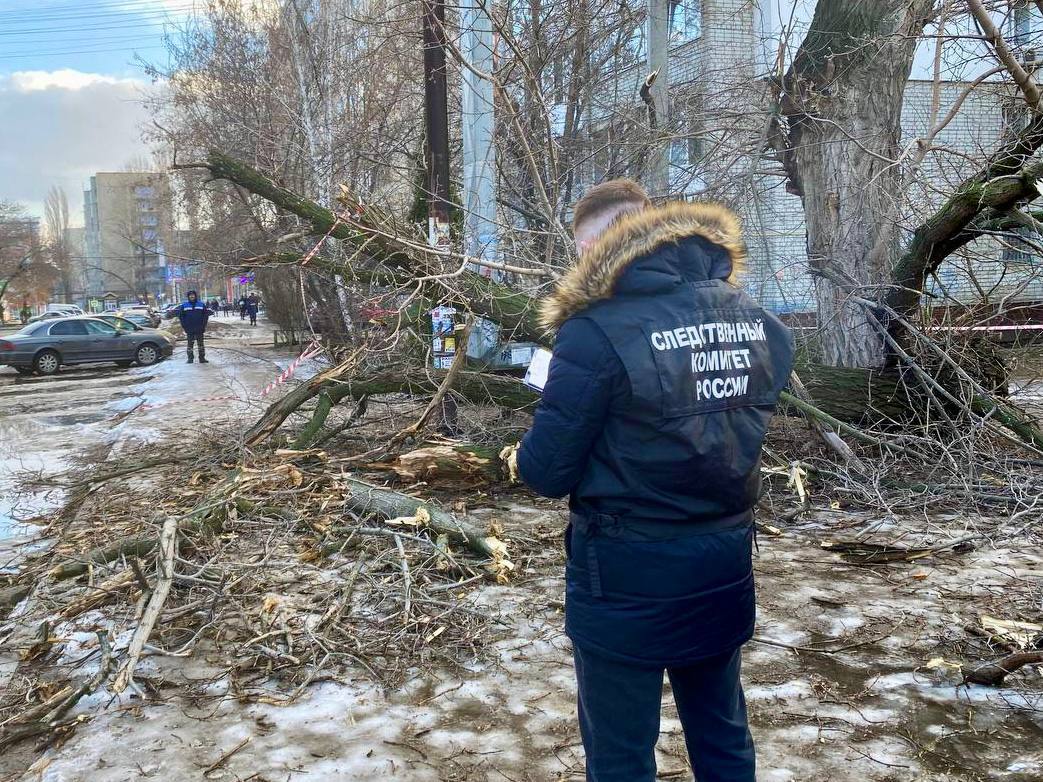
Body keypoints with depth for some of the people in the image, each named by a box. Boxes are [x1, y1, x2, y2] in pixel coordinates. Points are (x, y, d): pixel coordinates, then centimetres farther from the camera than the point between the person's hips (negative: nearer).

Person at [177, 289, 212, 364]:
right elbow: (180, 316, 5)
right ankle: (190, 358, 10)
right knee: (190, 344, 4)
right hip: (189, 329, 0)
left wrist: (203, 325, -2)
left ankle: (202, 358, 9)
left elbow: (206, 314, 5)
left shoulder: (201, 304, 3)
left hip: (199, 329, 1)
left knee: (200, 343, 5)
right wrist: (184, 326, -3)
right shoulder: (184, 305, 2)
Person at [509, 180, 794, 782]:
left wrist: (520, 460, 6)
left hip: (626, 575, -6)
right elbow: (737, 433, 9)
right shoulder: (762, 324, -1)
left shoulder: (597, 332, -21)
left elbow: (549, 473, -15)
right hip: (726, 565, 6)